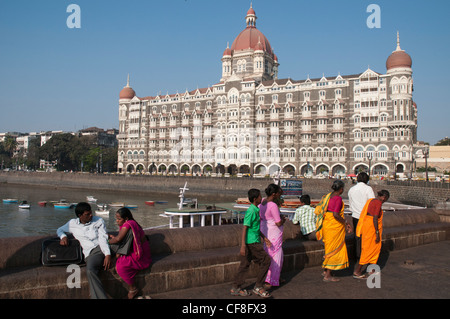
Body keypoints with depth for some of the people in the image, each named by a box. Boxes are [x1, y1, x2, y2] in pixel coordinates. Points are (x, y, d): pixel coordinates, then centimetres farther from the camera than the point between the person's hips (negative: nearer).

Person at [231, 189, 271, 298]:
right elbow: (245, 228, -20)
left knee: (245, 264, 12)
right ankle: (258, 287, 5)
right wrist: (243, 246, -22)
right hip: (251, 242, -10)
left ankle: (236, 288, 17)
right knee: (265, 260, -3)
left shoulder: (256, 210, 13)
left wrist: (264, 238, 23)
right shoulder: (251, 211, -17)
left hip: (254, 241, 10)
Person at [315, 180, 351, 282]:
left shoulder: (328, 196, 9)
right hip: (334, 226, -9)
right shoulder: (338, 198, -16)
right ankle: (327, 276, 7)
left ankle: (326, 271, 27)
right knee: (333, 249, 1)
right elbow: (335, 214, -25)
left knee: (330, 248, 21)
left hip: (326, 224, 9)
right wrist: (345, 223, -11)